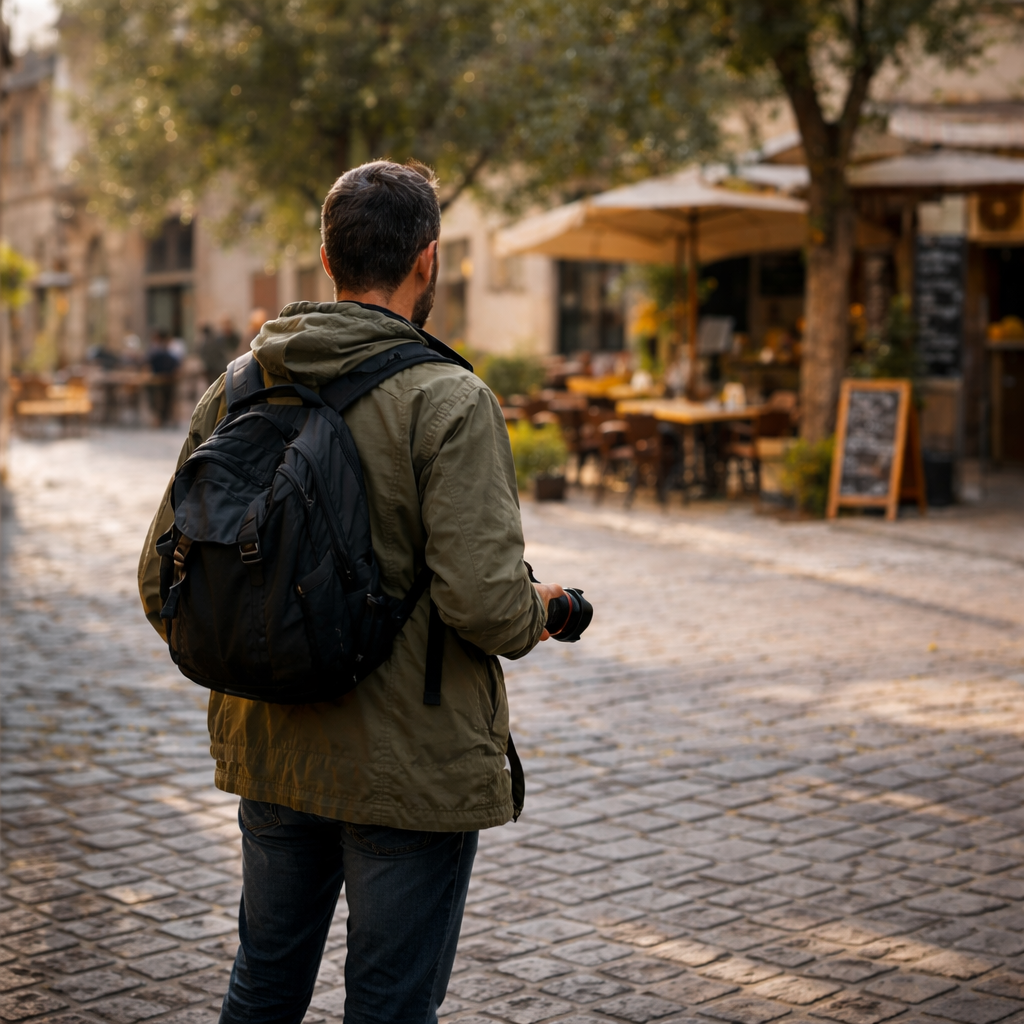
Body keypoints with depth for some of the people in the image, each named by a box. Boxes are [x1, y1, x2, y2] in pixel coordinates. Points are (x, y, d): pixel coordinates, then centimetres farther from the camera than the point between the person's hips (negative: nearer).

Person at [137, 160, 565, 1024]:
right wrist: (538, 614, -2)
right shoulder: (447, 402, -16)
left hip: (270, 753, 6)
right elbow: (485, 601, -24)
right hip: (412, 766, -6)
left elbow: (162, 580, 3)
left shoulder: (237, 392, 1)